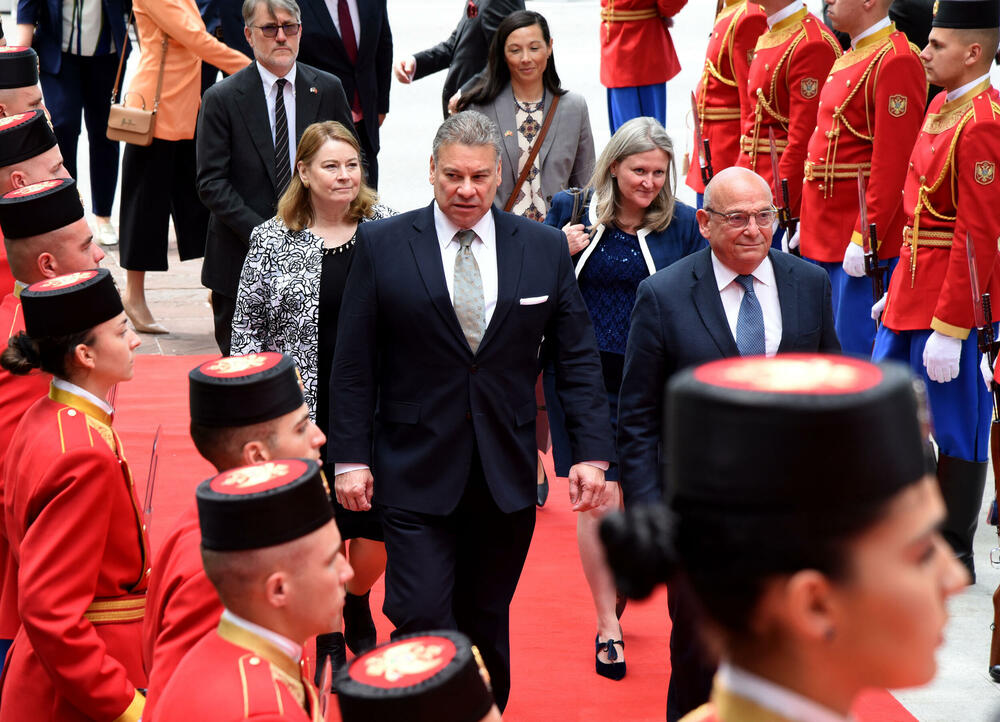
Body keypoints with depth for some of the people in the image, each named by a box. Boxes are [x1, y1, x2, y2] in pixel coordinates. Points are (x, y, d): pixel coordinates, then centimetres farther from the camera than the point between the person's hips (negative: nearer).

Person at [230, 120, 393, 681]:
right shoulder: (272, 241, -1)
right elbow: (248, 329, 3)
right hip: (304, 412, -1)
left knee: (378, 521, 2)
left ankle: (356, 603, 35)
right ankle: (327, 632, 27)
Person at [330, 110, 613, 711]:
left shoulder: (546, 248, 4)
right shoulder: (382, 245, -1)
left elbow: (580, 359, 6)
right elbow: (354, 364, 1)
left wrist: (592, 453, -2)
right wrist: (350, 457, -3)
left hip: (507, 477, 2)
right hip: (417, 475, -2)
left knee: (487, 623, 12)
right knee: (423, 622, -9)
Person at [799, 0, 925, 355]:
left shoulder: (896, 62, -16)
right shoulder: (851, 59, 15)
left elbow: (893, 162, -21)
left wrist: (864, 239, -23)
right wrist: (807, 221, 20)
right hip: (827, 235, 10)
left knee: (856, 353, -5)